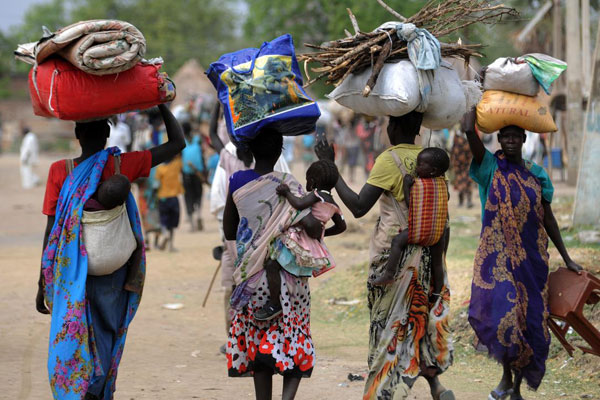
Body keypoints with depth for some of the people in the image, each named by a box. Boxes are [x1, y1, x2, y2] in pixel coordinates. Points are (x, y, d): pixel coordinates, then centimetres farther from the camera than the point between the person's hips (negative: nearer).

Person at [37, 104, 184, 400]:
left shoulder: (59, 172, -6)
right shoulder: (121, 166, -7)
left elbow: (51, 232, -5)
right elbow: (177, 143, 1)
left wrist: (43, 285, 1)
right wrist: (160, 102, 8)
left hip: (71, 273, 0)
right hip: (112, 272, 0)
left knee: (70, 342, 8)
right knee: (104, 337, 10)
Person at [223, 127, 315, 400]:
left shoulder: (237, 182, 1)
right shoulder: (286, 185, -9)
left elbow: (229, 231, 10)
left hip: (252, 276, 3)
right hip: (286, 274, -2)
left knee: (259, 342, 12)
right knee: (295, 340, 6)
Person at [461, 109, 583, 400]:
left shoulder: (536, 174, 8)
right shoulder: (490, 166, -2)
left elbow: (548, 218, 14)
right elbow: (468, 130, -17)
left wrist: (566, 258, 14)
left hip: (531, 257, 3)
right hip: (498, 254, -3)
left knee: (530, 318, 3)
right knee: (501, 313, -18)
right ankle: (507, 375, 6)